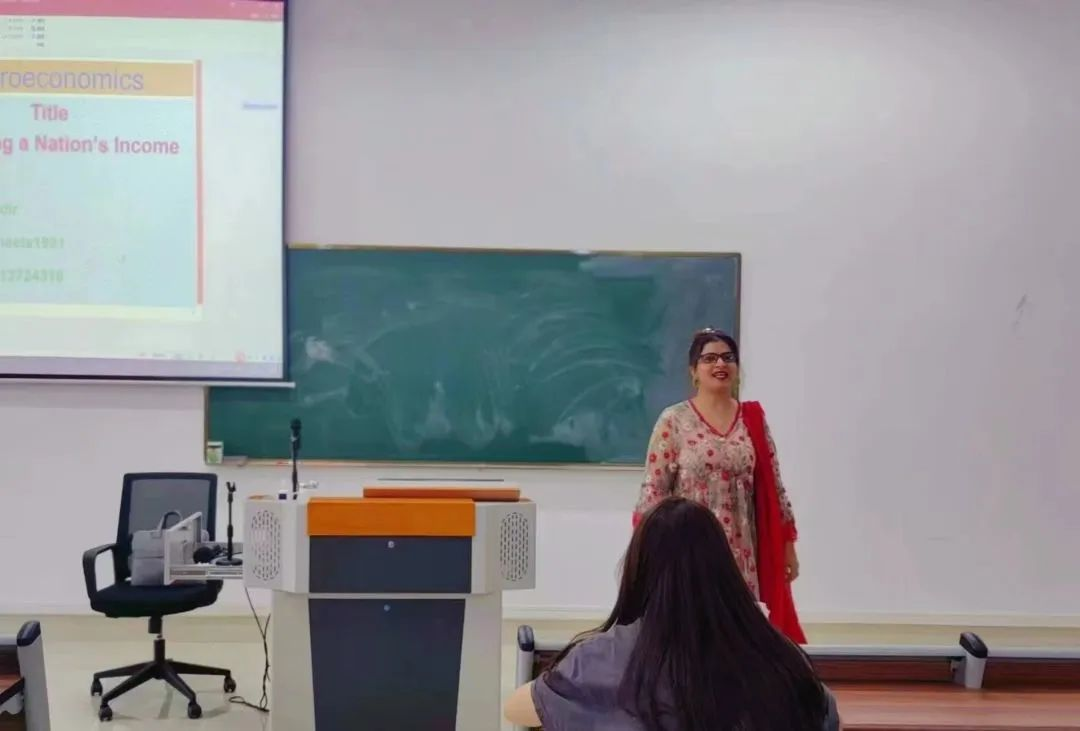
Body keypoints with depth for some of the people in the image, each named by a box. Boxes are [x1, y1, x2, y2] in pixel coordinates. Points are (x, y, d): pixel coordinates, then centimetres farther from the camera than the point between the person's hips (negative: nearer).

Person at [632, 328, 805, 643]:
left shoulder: (753, 419, 8)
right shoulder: (674, 421, -3)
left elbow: (773, 487, 10)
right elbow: (653, 491, -5)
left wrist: (788, 545, 9)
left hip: (742, 553, 3)